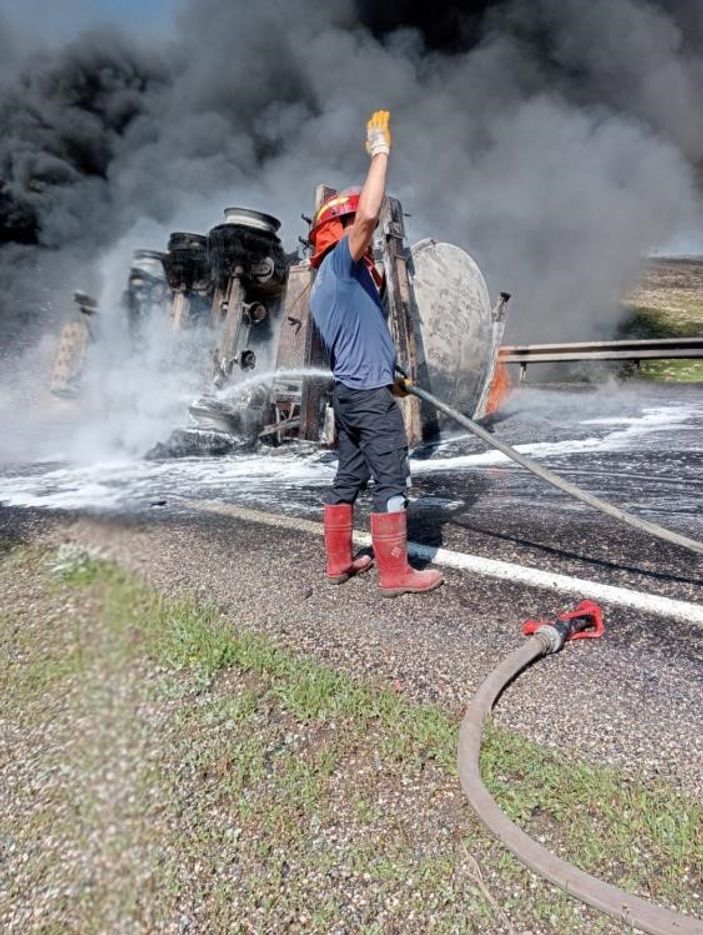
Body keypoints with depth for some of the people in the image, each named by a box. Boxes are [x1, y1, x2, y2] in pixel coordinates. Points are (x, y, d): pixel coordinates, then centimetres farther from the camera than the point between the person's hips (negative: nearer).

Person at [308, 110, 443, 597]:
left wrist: (387, 372, 30)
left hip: (348, 391, 10)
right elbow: (369, 214, -26)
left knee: (349, 477, 12)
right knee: (391, 480, -6)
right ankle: (396, 572, -2)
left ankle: (340, 561, 20)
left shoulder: (324, 284, 22)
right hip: (371, 393, -10)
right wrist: (381, 153, -13)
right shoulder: (341, 262, -8)